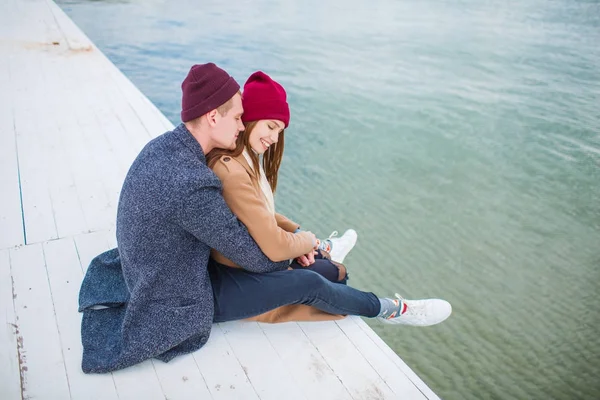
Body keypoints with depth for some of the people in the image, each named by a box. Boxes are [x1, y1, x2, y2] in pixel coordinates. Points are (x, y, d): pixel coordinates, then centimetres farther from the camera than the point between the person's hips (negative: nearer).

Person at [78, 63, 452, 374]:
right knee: (308, 282, -7)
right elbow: (257, 257, -24)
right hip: (182, 300, -9)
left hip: (159, 273, 9)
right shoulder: (193, 185, -37)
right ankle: (389, 309, 17)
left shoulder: (163, 146, -7)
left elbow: (220, 211, 4)